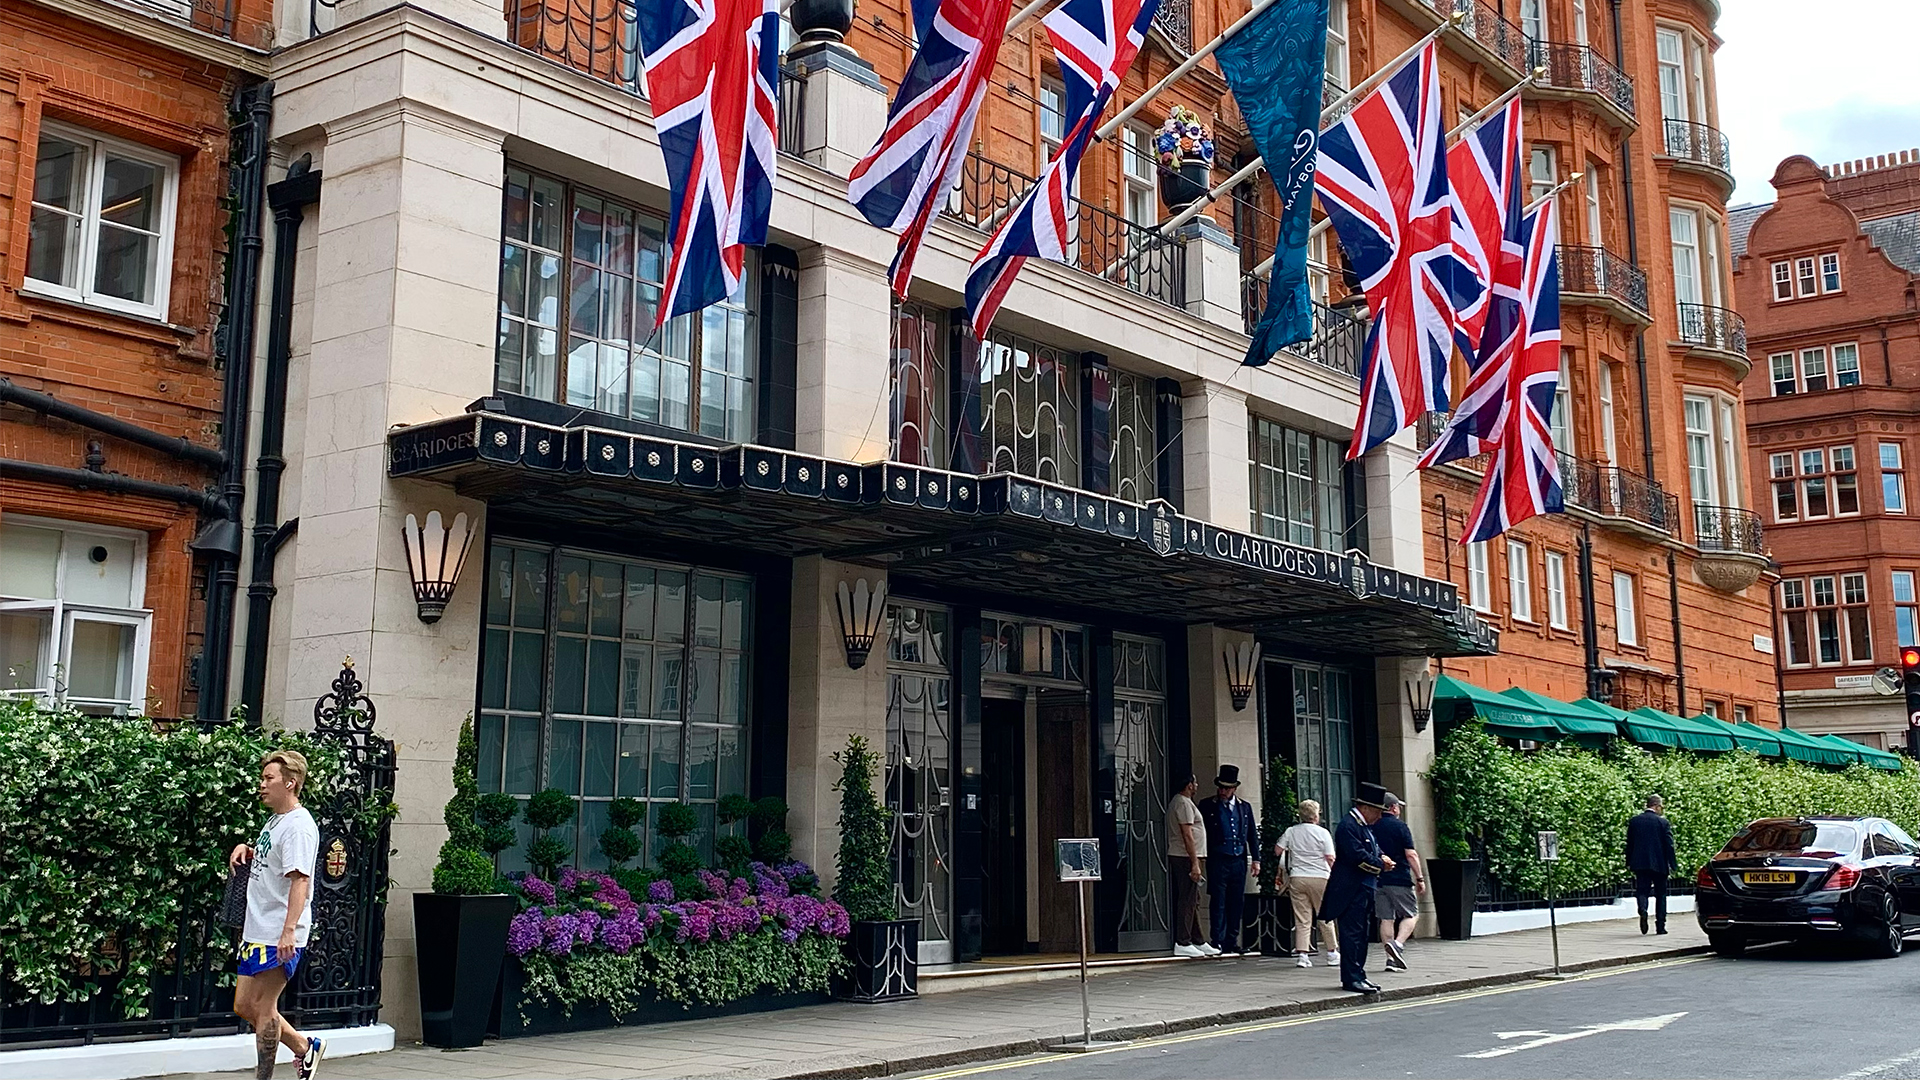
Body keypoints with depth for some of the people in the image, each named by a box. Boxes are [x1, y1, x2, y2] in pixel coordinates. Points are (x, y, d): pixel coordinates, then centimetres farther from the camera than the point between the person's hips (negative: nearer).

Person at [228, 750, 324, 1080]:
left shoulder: (299, 825, -16)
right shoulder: (274, 821, 14)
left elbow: (300, 879, -24)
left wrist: (289, 930, -32)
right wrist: (246, 849, 11)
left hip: (279, 937, -10)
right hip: (257, 931, 10)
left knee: (263, 1008, -4)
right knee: (244, 1006, 15)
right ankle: (304, 1047, 27)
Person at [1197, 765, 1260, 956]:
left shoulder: (1244, 807, 13)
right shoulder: (1207, 805, 3)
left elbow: (1252, 835, 16)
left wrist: (1255, 859, 9)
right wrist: (1202, 859, -6)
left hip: (1239, 861, 4)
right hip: (1218, 860, -4)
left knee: (1236, 903, 6)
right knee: (1218, 903, -5)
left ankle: (1231, 942, 13)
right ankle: (1218, 942, -4)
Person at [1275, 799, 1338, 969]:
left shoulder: (1291, 831, 4)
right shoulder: (1322, 833, -5)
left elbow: (1277, 851, 6)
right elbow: (1330, 859, -8)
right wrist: (1333, 876, 7)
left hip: (1297, 878, 2)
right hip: (1319, 878, -2)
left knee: (1302, 918, 3)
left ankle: (1302, 953, -5)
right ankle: (1332, 952, 18)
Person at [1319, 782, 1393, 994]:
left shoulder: (1364, 826, 18)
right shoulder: (1348, 825, -16)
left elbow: (1372, 850, 25)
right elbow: (1358, 857, -23)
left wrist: (1381, 858, 3)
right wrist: (1381, 865, -10)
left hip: (1364, 889, 11)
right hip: (1351, 891, -11)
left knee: (1362, 934, 13)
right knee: (1352, 934, -9)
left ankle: (1357, 976, 19)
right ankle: (1351, 978, -8)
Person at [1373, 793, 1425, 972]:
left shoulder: (1372, 827, 9)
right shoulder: (1400, 826, -6)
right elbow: (1411, 855, -10)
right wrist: (1420, 879, -6)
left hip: (1378, 880, 5)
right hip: (1400, 880, -5)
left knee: (1386, 918, 8)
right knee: (1412, 915, 6)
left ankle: (1391, 959, 5)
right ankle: (1398, 944, -16)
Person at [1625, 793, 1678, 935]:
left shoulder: (1634, 821, 3)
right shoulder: (1663, 822, -6)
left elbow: (1629, 843, 7)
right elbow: (1669, 845, -6)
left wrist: (1629, 863, 14)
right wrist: (1673, 865, 0)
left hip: (1639, 863, 2)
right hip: (1659, 864, -1)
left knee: (1641, 890, 3)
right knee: (1660, 894, 10)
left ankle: (1643, 910, -27)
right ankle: (1660, 926, 10)